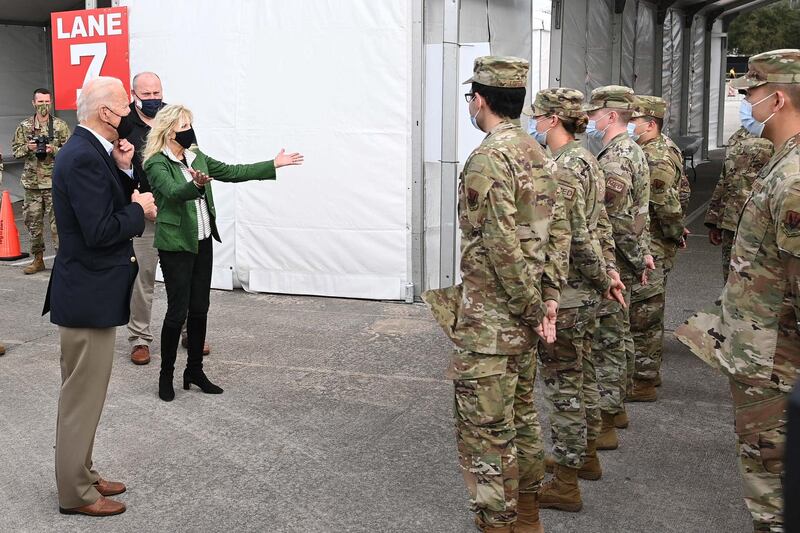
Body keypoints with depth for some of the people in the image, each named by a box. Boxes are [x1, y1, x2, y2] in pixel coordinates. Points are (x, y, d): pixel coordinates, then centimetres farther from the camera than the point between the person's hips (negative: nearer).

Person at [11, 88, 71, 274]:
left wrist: (53, 150, -18)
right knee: (33, 222, 10)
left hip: (54, 182, -3)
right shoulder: (24, 126, 9)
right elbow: (15, 150, 9)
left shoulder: (60, 126, 1)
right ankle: (38, 259, 22)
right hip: (32, 182, 3)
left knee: (57, 222, -5)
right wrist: (28, 148, -10)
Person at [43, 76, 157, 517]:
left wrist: (124, 171, -1)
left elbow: (112, 206, 12)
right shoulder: (83, 157, -21)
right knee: (82, 397, 2)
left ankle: (82, 475, 33)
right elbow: (100, 231, -27)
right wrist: (139, 209, -12)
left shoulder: (87, 150, 10)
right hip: (88, 296, -10)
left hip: (92, 291, 10)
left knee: (85, 394, 20)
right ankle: (76, 493, 15)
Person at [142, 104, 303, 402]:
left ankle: (195, 370, 23)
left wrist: (273, 164, 12)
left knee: (199, 309, 11)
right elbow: (174, 192, -31)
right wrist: (196, 185, -52)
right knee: (178, 311, -3)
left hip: (202, 243, 7)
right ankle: (166, 375, 13)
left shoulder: (196, 156, 9)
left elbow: (231, 172, 13)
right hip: (176, 246, -7)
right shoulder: (157, 164, -13)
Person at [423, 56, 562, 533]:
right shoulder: (539, 154, 10)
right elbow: (557, 230, 10)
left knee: (485, 428, 0)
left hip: (488, 320, -10)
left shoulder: (488, 159, -18)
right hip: (525, 315, 10)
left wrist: (532, 306, -13)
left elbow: (502, 247, -23)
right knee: (521, 414, 20)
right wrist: (546, 301, 7)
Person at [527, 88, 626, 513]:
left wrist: (602, 277, -9)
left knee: (562, 382, -2)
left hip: (564, 292, -10)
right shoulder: (586, 159, 12)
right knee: (582, 372, 20)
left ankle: (565, 482, 8)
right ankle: (585, 454, 36)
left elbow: (576, 237, -21)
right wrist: (608, 270, 10)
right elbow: (598, 227, 14)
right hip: (586, 291, 10)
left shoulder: (563, 168, -19)